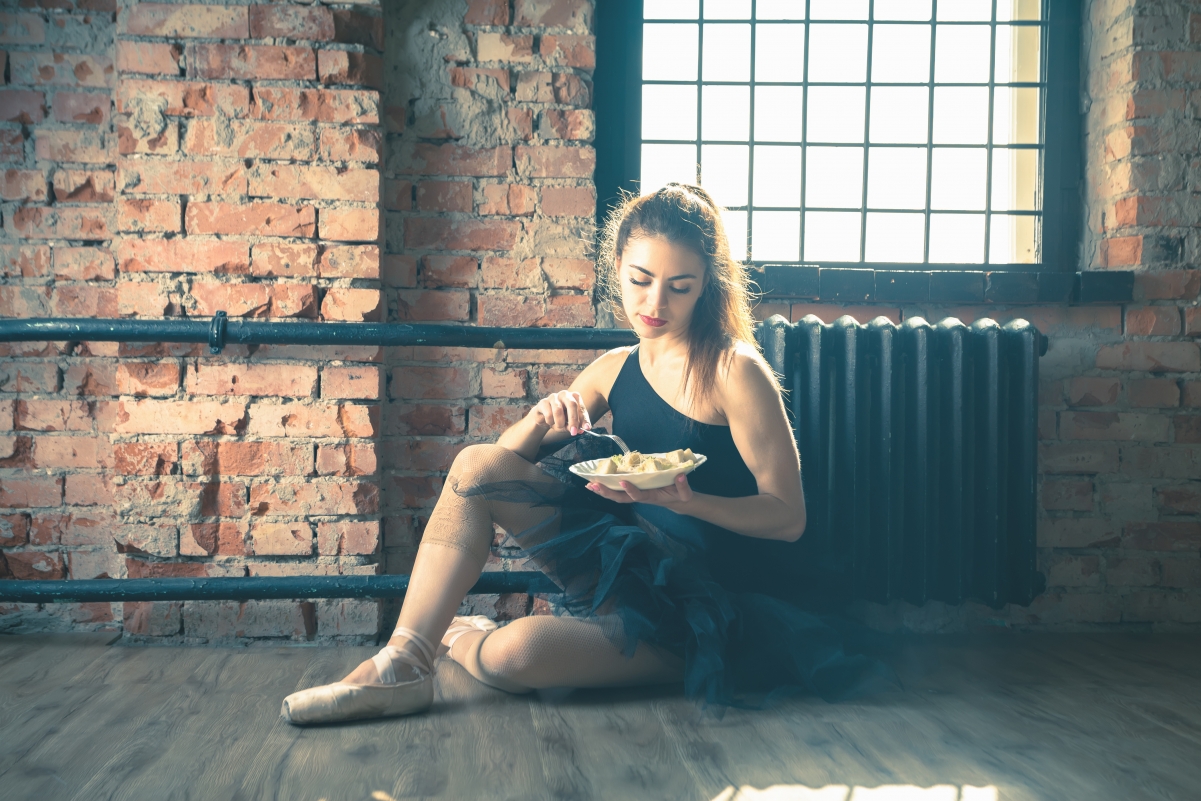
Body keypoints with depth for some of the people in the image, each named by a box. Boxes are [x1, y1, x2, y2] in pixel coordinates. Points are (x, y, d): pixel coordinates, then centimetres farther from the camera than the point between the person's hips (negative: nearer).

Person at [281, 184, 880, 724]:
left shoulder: (734, 371, -13)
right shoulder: (615, 370, 6)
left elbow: (788, 516, -13)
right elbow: (508, 460, 8)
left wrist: (683, 500, -29)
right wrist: (540, 419, -15)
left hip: (688, 605, -6)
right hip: (620, 559, 6)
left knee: (516, 655, -30)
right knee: (476, 464, -13)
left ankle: (461, 640, 9)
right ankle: (403, 664, -11)